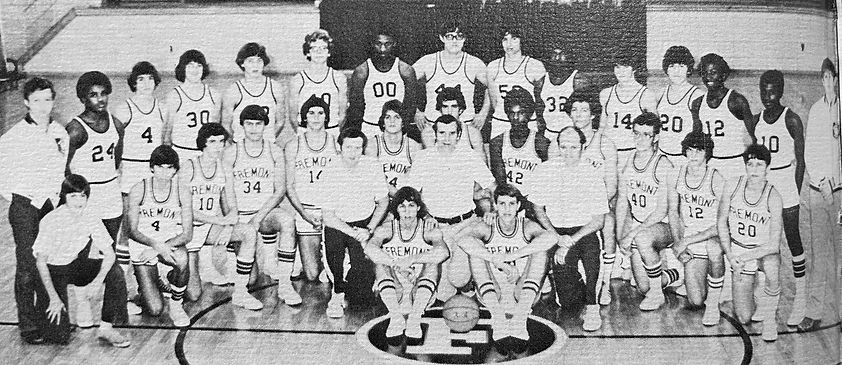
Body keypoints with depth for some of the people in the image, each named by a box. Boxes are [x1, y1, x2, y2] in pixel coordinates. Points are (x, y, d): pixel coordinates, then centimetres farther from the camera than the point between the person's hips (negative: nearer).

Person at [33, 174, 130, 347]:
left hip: (77, 265, 4)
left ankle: (106, 327, -13)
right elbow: (41, 262, -18)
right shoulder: (50, 221, -20)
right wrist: (53, 297, -24)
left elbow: (109, 254, -10)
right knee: (60, 337, -17)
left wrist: (98, 280, -27)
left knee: (115, 272, -26)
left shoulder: (91, 217, -9)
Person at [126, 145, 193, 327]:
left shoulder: (183, 191, -9)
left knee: (181, 259, -38)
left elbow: (188, 234, -9)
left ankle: (176, 304, -10)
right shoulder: (138, 190, -12)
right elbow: (132, 231, -10)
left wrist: (164, 246, -26)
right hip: (143, 246, -1)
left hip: (172, 242, 1)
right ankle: (144, 285, 26)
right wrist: (155, 245, -28)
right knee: (155, 310, -12)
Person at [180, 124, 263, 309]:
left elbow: (231, 208, 5)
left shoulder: (225, 171, 3)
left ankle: (240, 293, -18)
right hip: (189, 229, -4)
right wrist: (221, 220, -22)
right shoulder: (188, 169, -11)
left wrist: (228, 227, -17)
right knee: (193, 295, -10)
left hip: (213, 228, 4)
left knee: (249, 232, -25)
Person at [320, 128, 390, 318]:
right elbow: (327, 216, -13)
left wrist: (369, 230, -9)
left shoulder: (372, 166, -8)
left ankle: (350, 284, 22)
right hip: (337, 224, 0)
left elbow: (383, 201, 3)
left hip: (365, 222, 0)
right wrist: (353, 232, -22)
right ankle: (338, 293, -11)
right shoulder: (330, 170, -14)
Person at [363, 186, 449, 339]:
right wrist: (396, 264, -37)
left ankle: (415, 318, -28)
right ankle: (395, 317, -25)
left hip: (420, 293, -1)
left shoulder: (430, 230, -7)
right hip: (393, 293, 1)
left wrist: (410, 260, -37)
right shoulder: (387, 229, -4)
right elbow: (370, 248, -25)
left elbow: (443, 252, -28)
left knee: (432, 261, -24)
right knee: (380, 261, -21)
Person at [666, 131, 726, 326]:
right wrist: (678, 243, -5)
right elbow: (673, 212, 7)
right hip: (689, 240, 2)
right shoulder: (676, 175, -4)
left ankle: (713, 303, -19)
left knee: (713, 248, -41)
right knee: (695, 301, -10)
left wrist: (686, 241, -20)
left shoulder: (717, 180, -15)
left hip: (714, 237, -2)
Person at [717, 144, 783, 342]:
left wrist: (742, 257, -23)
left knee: (772, 266, -41)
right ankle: (751, 285, 32)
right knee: (744, 319, -3)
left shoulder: (773, 198, -19)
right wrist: (730, 256, -7)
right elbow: (721, 221, 1)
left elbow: (774, 245, -22)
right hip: (737, 250, 2)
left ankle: (769, 316, -13)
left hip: (765, 250, -2)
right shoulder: (732, 186, -11)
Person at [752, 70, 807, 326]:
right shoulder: (756, 120, 8)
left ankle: (800, 298, 5)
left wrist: (796, 192, -7)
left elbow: (800, 160, -4)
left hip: (785, 183, -4)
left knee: (793, 240, -1)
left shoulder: (791, 120, -5)